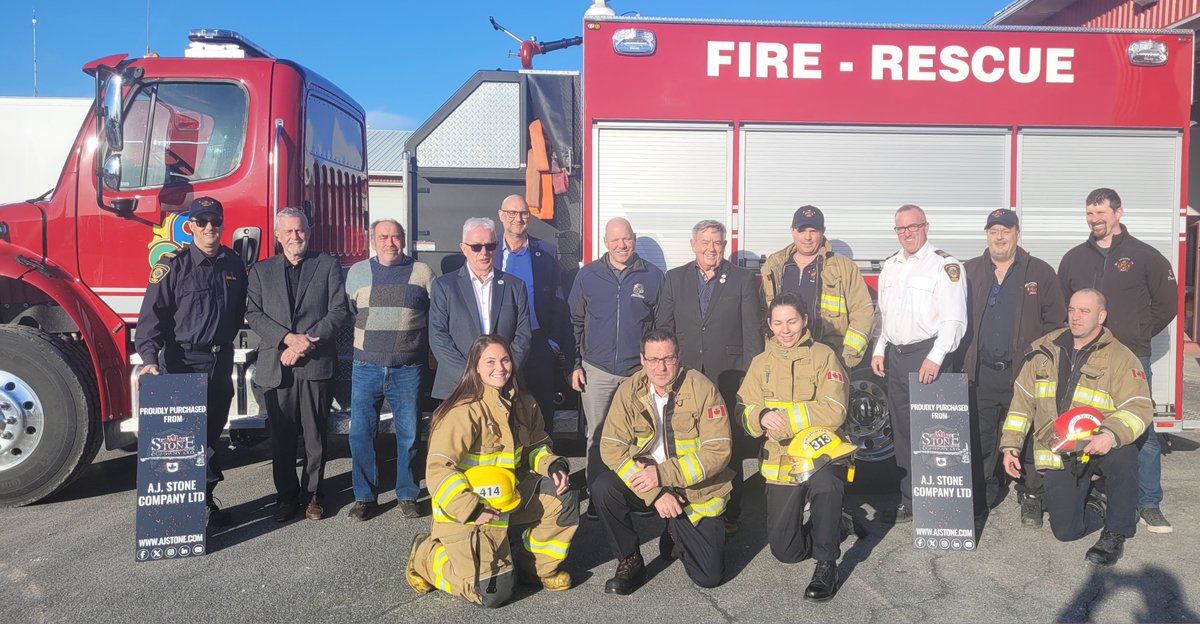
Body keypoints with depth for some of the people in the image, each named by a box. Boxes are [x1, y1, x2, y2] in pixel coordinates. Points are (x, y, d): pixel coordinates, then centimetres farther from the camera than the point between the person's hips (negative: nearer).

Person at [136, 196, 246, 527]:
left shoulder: (233, 263, 8)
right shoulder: (173, 264, -8)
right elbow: (152, 313, -15)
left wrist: (225, 343, 13)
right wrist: (150, 358, -26)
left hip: (220, 361, 5)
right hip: (182, 363, -5)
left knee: (213, 434, 13)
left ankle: (206, 500, 26)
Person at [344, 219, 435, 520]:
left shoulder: (422, 272, 4)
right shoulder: (357, 272, 8)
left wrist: (431, 354, 2)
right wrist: (356, 349, 8)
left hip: (408, 370, -1)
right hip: (366, 368, 2)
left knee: (408, 435, 4)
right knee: (360, 434, 2)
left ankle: (407, 496, 18)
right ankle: (364, 497, 15)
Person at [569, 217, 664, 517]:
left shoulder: (653, 276, 3)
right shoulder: (587, 275, 4)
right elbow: (575, 322, 8)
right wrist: (575, 364, 3)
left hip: (640, 370, 0)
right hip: (596, 371, 1)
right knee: (597, 436, 7)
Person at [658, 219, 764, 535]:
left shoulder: (743, 280, 3)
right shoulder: (675, 278, 9)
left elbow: (752, 332, 0)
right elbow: (662, 328, 9)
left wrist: (751, 379, -5)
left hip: (728, 378, -2)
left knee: (729, 449, 5)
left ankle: (729, 514, 17)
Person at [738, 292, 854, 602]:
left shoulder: (823, 356, -7)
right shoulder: (761, 363, 7)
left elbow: (834, 412, -18)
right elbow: (744, 412, -1)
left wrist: (782, 417, -23)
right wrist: (762, 416, -24)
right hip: (779, 463, 4)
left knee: (824, 482, -40)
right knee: (786, 551, 6)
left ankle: (827, 564, -19)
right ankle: (832, 524, 37)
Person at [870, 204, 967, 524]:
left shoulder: (944, 265, -7)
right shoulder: (890, 266, 16)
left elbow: (954, 318, -13)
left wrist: (935, 357, -19)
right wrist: (879, 350, 13)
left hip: (926, 356, -7)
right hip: (894, 356, 7)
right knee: (901, 431, 10)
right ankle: (908, 501, 19)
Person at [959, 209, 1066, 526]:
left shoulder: (1040, 273, 4)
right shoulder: (969, 272, 9)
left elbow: (1055, 321, 2)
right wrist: (962, 363, 0)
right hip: (981, 373, 2)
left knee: (1027, 438, 1)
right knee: (981, 439, 9)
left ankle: (1031, 498, 14)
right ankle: (984, 493, 23)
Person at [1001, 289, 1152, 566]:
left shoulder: (1120, 358, -6)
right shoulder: (1045, 351, 5)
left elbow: (1139, 408, -15)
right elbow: (1023, 400, 9)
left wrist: (1112, 435, -36)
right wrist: (1011, 445, 2)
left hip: (1099, 447, -2)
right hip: (1058, 454, 2)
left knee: (1122, 454, -39)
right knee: (1065, 530, -6)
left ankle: (1116, 533, -16)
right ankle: (1099, 507, 32)